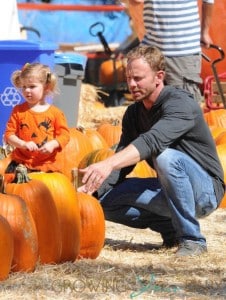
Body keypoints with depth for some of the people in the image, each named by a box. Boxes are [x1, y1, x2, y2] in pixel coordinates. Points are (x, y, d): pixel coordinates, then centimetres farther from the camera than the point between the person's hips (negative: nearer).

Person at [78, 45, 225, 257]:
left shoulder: (180, 103, -21)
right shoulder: (134, 113, 5)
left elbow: (153, 141, -39)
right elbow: (122, 159, 0)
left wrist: (108, 164, -54)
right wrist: (91, 187, -21)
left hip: (205, 190, -7)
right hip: (170, 190, 7)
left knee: (166, 156, -37)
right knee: (106, 198, -12)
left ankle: (192, 239, -24)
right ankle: (171, 229, 3)